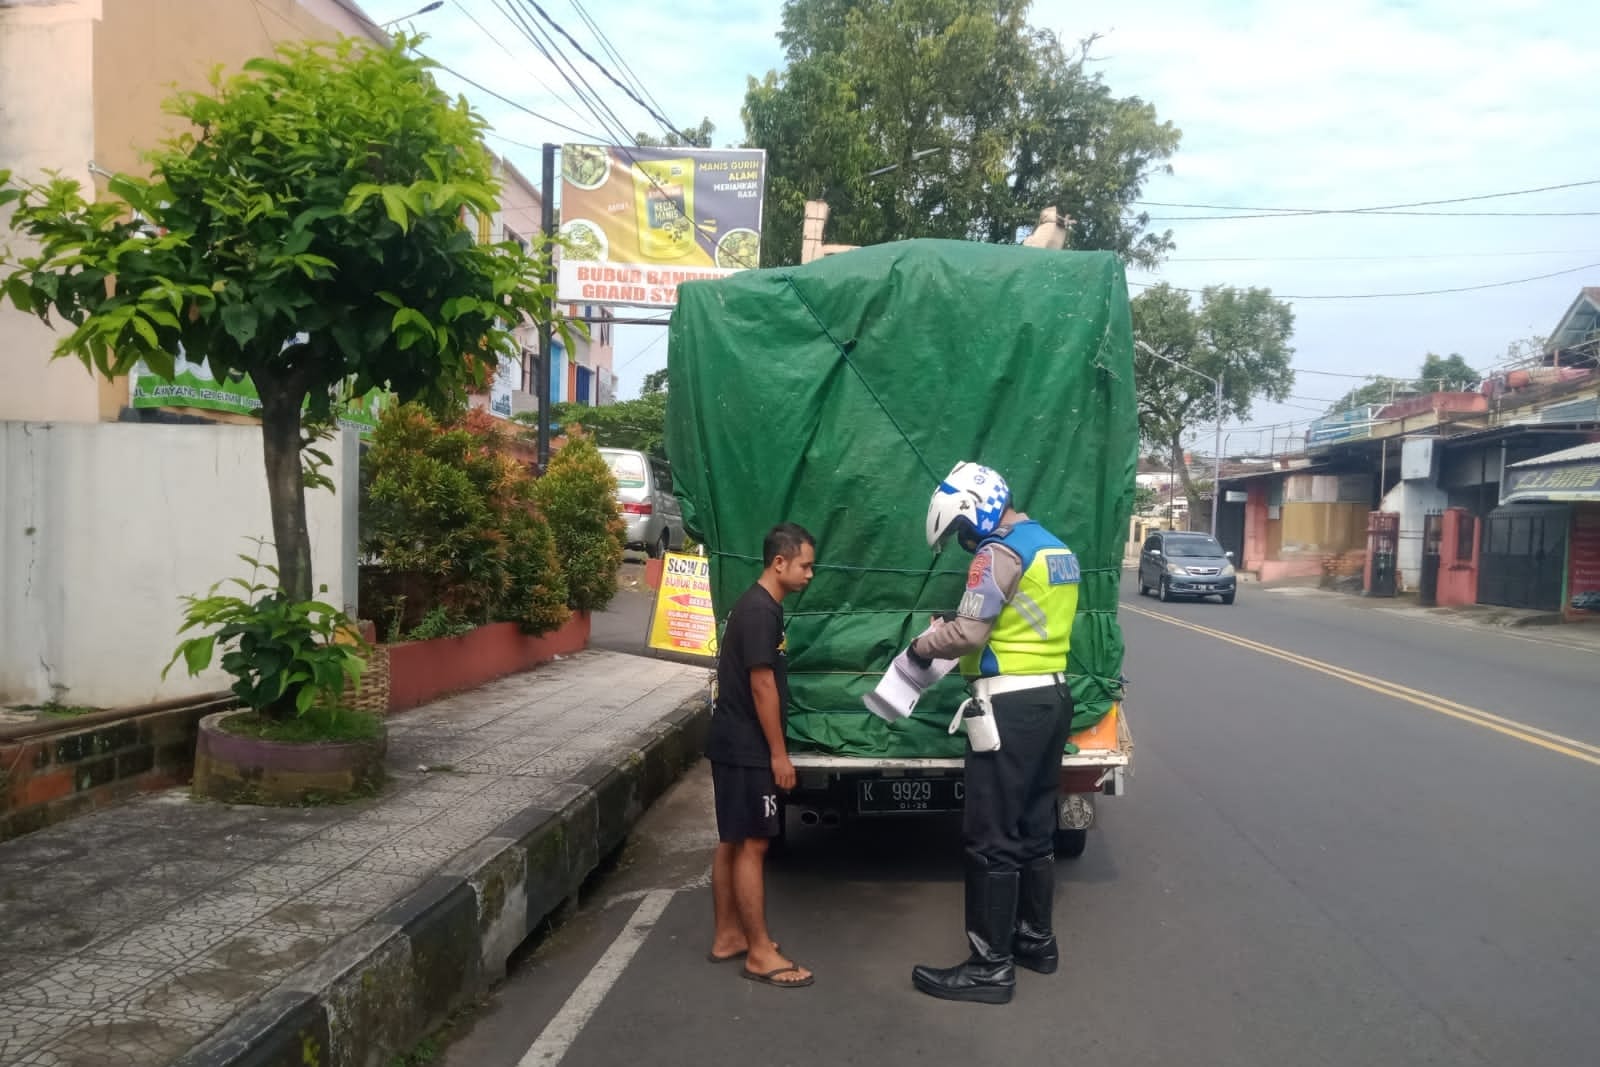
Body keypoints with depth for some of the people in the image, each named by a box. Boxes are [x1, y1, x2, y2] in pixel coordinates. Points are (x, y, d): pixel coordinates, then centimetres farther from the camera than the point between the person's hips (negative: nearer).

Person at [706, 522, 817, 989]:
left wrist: (772, 749, 21)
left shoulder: (757, 606, 12)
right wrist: (779, 754, -16)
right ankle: (760, 953, 4)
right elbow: (762, 687, -20)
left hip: (735, 743, 10)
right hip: (746, 748, -10)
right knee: (751, 845, -3)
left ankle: (728, 936, 24)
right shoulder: (761, 612, -19)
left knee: (732, 842, 15)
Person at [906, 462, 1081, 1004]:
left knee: (991, 838, -2)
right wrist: (950, 631, 11)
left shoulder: (1000, 551, -15)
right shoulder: (1056, 548, 15)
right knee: (1035, 827, 18)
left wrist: (920, 647, -4)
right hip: (1052, 696, 10)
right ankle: (1037, 939, 30)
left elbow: (967, 634, -22)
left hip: (1011, 705, -10)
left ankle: (991, 966, 4)